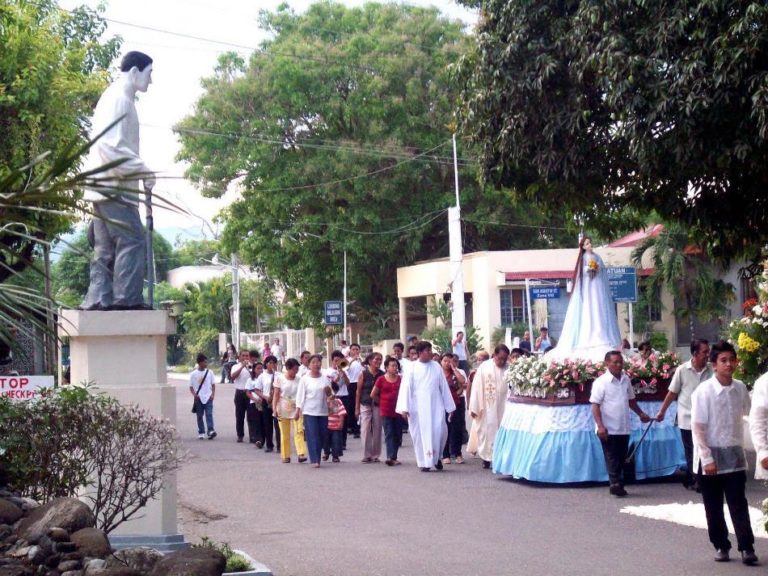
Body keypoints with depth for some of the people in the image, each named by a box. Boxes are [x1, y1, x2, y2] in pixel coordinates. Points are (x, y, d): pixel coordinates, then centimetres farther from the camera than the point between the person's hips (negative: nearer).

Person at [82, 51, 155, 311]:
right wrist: (142, 170, -18)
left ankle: (98, 300, 5)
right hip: (113, 188, -10)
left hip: (106, 188, 10)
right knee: (132, 241, -12)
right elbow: (110, 144, -20)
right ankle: (126, 298, -14)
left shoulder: (120, 98, 21)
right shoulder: (118, 98, -10)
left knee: (106, 247, 7)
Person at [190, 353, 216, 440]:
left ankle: (211, 431, -21)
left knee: (209, 414, -12)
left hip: (208, 398, 0)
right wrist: (194, 394, -13)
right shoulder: (193, 374, 0)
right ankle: (201, 433, 13)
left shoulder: (209, 372, 4)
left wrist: (213, 394, -4)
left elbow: (213, 385, 9)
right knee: (199, 416, 5)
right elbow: (191, 387, 3)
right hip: (199, 398, 0)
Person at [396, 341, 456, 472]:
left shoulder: (436, 366, 5)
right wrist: (404, 408, -13)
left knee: (440, 430, -8)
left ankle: (436, 456, 15)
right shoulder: (412, 368, -1)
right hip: (418, 406, -1)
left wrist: (449, 406, 8)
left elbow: (444, 387, 8)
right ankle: (424, 462, 9)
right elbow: (405, 388, -5)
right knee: (420, 433, 1)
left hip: (435, 405, 2)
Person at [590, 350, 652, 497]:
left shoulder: (626, 380, 9)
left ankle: (616, 485, 20)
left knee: (621, 458, 11)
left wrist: (641, 414, 16)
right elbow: (595, 405, -13)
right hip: (609, 429, -6)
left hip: (624, 428, 6)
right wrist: (600, 426, -21)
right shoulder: (601, 382, -11)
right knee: (612, 458, -3)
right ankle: (616, 484, -3)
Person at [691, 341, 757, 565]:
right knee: (714, 506, 7)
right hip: (710, 456, -2)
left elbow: (747, 413, 15)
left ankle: (746, 547, 2)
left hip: (734, 455, 3)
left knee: (738, 504, 0)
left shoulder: (740, 388, -1)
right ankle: (721, 546, 19)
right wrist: (707, 459, -16)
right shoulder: (704, 391, -13)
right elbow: (697, 428, -13)